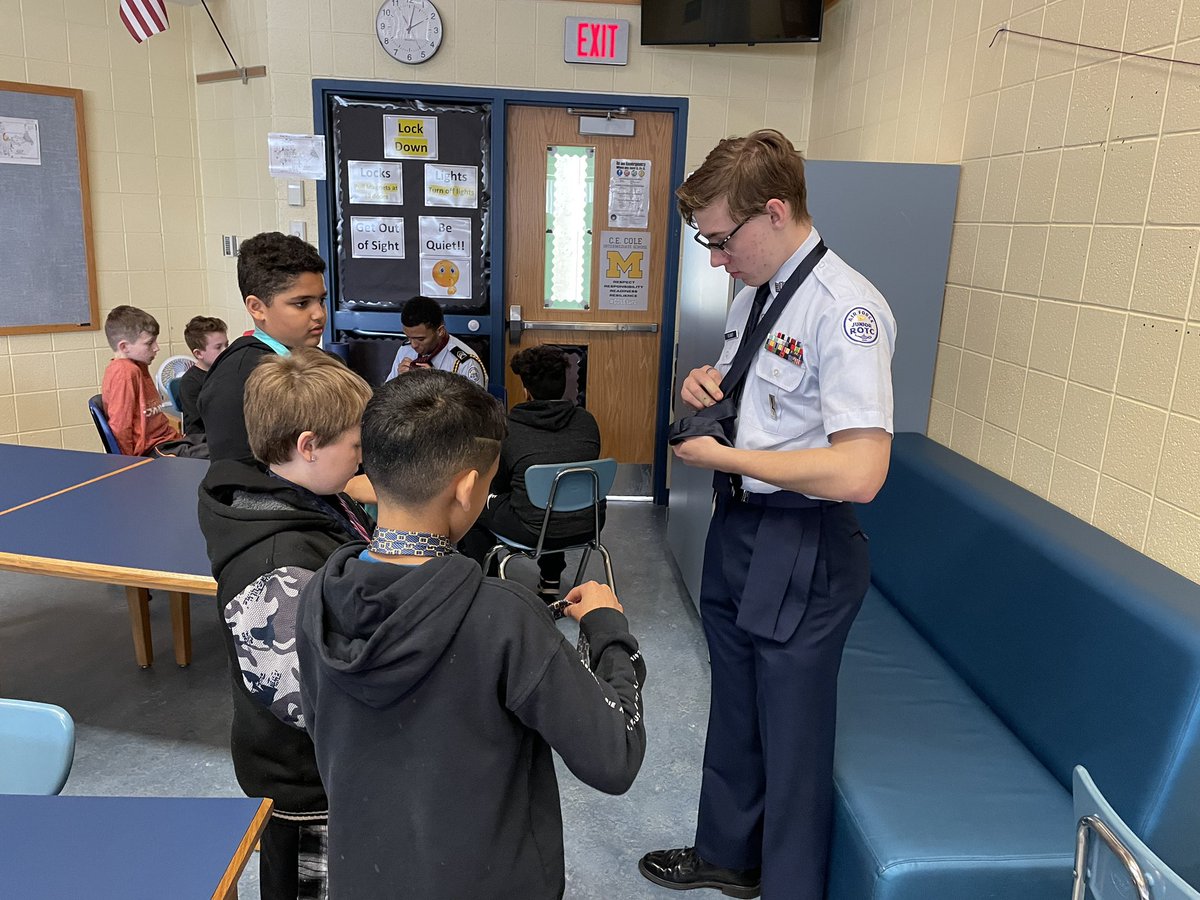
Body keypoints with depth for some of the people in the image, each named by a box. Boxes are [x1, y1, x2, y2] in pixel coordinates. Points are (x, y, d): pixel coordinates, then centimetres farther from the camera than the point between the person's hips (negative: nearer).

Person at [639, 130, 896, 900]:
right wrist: (706, 387, -1)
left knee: (792, 737, 9)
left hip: (802, 551, -9)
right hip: (737, 531, 9)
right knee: (735, 712, 24)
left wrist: (722, 457, -21)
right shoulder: (753, 296, 8)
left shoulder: (845, 308, -22)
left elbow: (860, 473, -30)